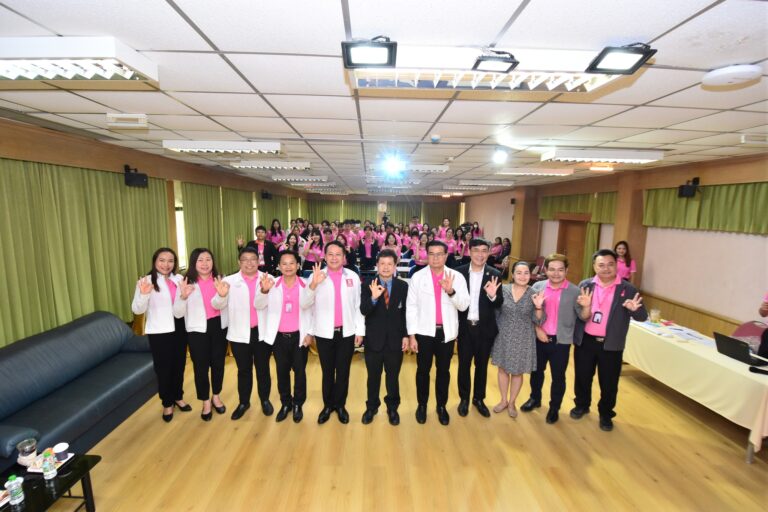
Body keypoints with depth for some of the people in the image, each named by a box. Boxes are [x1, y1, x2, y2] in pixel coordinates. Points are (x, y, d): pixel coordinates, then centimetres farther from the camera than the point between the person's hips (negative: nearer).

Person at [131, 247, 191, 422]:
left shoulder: (179, 279, 4)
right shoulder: (146, 281, -10)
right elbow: (137, 310, -16)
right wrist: (144, 295, -34)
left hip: (179, 328, 4)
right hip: (159, 332, -4)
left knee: (179, 365, 16)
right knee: (163, 368, 8)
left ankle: (178, 397, 37)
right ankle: (167, 403, 28)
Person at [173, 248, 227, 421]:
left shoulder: (219, 280, 2)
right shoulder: (186, 283, -6)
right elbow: (178, 314, -8)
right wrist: (183, 297, -26)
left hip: (218, 326, 2)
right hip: (198, 329, -2)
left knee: (218, 363, 13)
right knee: (201, 366, 7)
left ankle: (216, 396, 35)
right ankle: (206, 402, 28)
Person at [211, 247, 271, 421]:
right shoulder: (229, 281, -3)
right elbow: (217, 305, -10)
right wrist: (221, 295, -32)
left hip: (262, 332, -1)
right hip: (240, 333, 1)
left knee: (263, 368, 14)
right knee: (243, 370, 16)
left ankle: (265, 400, 34)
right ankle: (243, 402, 34)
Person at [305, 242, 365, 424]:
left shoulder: (353, 277, -1)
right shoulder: (316, 276, -4)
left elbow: (358, 305, 2)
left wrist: (360, 330, 2)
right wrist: (313, 285, -27)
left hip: (347, 332, 1)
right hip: (324, 332, 0)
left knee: (343, 371, 13)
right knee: (327, 372, 14)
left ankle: (340, 405, 31)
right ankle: (327, 405, 32)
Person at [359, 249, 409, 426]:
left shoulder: (403, 286, -3)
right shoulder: (368, 285, -6)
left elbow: (406, 312, 1)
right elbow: (363, 311, -16)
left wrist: (406, 335, -1)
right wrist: (373, 297, -34)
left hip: (395, 340, 1)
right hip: (374, 340, 0)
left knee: (393, 377, 15)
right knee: (373, 377, 16)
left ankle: (392, 408, 36)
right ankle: (371, 407, 36)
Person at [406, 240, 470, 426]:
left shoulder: (457, 277, -4)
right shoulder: (417, 277, -5)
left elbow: (463, 305, -9)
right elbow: (411, 307, -3)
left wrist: (451, 291, -27)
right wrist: (412, 335, -5)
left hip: (447, 332, 1)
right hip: (424, 332, -1)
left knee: (443, 371, 16)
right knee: (423, 371, 12)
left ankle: (441, 406, 35)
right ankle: (422, 405, 33)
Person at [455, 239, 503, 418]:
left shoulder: (495, 275, -5)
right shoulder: (459, 272, -5)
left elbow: (499, 304, -6)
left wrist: (493, 296, -27)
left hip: (485, 328, 1)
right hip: (465, 327, 0)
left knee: (482, 365, 16)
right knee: (464, 365, 13)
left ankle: (479, 399, 36)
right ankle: (464, 398, 33)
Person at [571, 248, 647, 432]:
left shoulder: (628, 289, -5)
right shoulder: (585, 285, -2)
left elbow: (643, 317, -6)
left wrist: (635, 309, -28)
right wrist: (583, 306, -25)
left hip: (611, 345, -1)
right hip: (585, 341, 1)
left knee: (609, 383, 12)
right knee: (582, 377, 16)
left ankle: (606, 414, 35)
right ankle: (582, 405, 40)